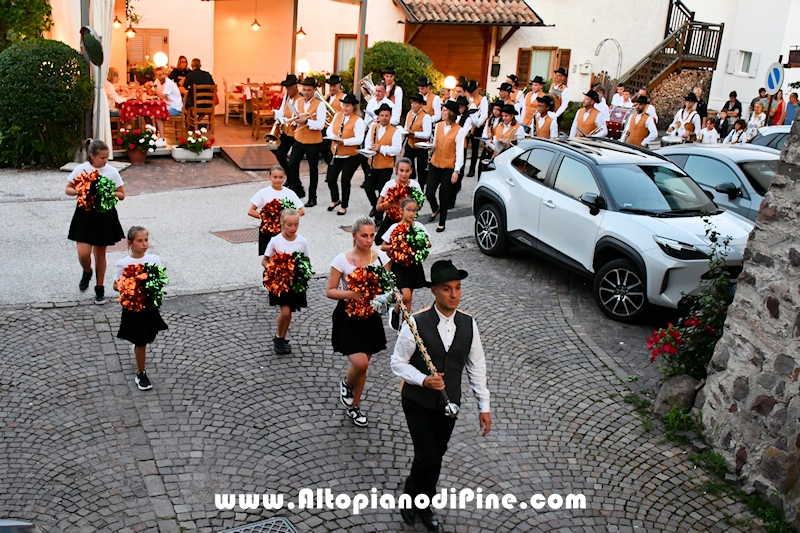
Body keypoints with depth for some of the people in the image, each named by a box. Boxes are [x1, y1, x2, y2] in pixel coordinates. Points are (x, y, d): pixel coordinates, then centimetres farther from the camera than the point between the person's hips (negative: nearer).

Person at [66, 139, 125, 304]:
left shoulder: (112, 171, -4)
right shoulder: (81, 169, -5)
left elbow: (122, 195, 2)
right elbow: (68, 189, 4)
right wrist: (79, 192, -17)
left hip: (105, 216, 1)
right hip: (85, 214, 0)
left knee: (100, 254, 10)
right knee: (83, 253, -11)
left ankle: (100, 288, 24)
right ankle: (87, 273, 24)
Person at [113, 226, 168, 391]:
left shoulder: (154, 259, -5)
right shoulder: (123, 264, -13)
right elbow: (116, 286, -7)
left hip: (150, 305, 4)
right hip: (133, 307, -4)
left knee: (150, 338, 20)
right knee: (140, 342, 3)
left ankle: (138, 346, 56)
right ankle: (140, 374, 20)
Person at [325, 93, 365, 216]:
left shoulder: (358, 120, -12)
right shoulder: (337, 115, 6)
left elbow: (359, 139, -19)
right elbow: (329, 130, 8)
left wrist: (344, 141, -29)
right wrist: (334, 137, -14)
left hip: (350, 156, -5)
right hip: (336, 154, 5)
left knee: (345, 181, 2)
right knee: (330, 179, 6)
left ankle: (344, 207, 20)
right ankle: (335, 200, 33)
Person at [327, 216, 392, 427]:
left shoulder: (381, 257, -3)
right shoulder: (342, 260, -13)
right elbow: (330, 291, -9)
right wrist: (351, 294, -25)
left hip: (371, 317, 4)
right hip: (348, 317, -4)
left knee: (363, 365, 13)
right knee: (360, 363, -18)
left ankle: (355, 406, 35)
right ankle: (346, 384, 18)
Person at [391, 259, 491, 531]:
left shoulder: (468, 324, -6)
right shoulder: (416, 323, -19)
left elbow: (476, 367, 2)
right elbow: (398, 362, -11)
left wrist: (484, 406, 2)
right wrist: (424, 380, -27)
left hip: (449, 403, 4)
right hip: (418, 403, -4)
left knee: (436, 457, 16)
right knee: (428, 458, -7)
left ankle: (424, 504, 40)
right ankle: (410, 496, 24)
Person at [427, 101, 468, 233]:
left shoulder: (459, 130, -10)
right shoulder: (438, 125, 4)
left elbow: (459, 152, -11)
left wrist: (456, 171, -16)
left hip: (448, 167, -4)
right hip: (435, 164, 4)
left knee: (444, 196, 3)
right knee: (429, 193, 2)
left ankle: (442, 223, 19)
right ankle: (435, 209, 35)